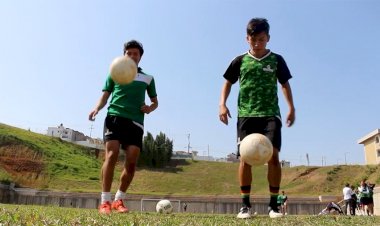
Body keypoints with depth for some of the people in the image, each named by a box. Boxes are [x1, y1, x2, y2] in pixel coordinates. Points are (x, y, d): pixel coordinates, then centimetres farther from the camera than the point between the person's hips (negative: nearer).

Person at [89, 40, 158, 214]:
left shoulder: (148, 78, 20)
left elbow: (155, 101, 25)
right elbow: (105, 96, 12)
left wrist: (150, 108, 1)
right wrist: (97, 108, -10)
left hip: (136, 121, 2)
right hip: (115, 117, -2)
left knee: (132, 162, -5)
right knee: (111, 155, -17)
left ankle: (119, 200, 11)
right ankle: (105, 201, -12)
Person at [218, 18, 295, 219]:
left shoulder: (276, 60, 8)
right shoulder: (240, 61, 8)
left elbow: (285, 84, 14)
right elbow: (228, 83, 13)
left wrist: (291, 107, 3)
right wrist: (222, 104, -1)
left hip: (270, 114, 0)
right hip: (246, 115, 0)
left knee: (273, 156, -10)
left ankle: (273, 205, 0)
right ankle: (245, 205, 1)